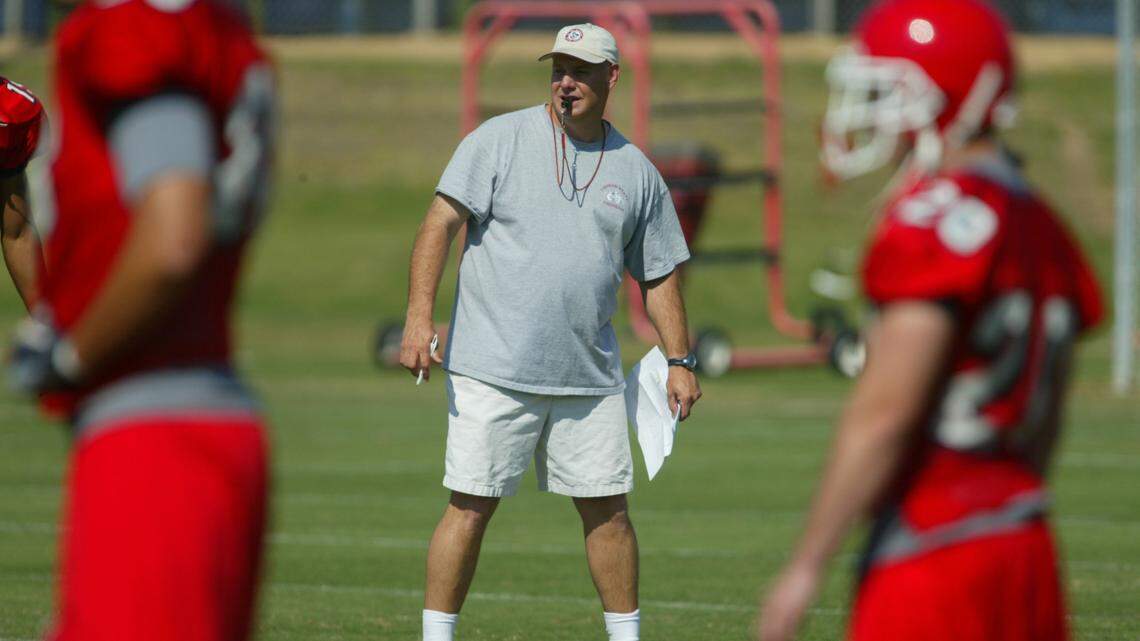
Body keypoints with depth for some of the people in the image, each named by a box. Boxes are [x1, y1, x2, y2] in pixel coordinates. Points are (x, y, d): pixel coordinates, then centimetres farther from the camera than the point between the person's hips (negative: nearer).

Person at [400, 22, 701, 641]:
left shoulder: (636, 170, 10)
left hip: (589, 377, 3)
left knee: (607, 508, 6)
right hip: (493, 372, -3)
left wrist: (679, 361, 11)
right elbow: (441, 221, -7)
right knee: (470, 507, -5)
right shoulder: (501, 139, -1)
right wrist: (419, 317, -18)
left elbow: (659, 273, 18)